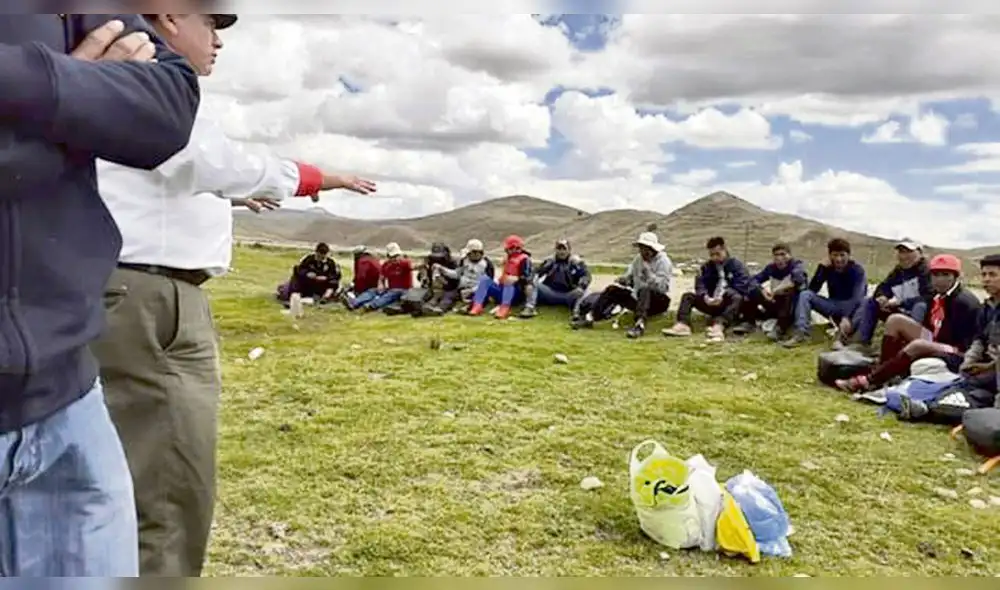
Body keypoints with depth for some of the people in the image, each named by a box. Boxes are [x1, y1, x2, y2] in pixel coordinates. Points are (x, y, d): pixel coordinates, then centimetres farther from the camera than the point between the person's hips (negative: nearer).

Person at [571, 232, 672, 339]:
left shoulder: (663, 261, -11)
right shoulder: (638, 259, 8)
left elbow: (662, 287, -23)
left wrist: (648, 272, -31)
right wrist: (623, 279, -9)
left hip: (659, 302, -6)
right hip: (639, 298, 6)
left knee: (644, 290, -38)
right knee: (613, 290, -9)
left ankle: (640, 324, -56)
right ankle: (590, 317, -18)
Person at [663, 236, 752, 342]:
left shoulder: (736, 265, -2)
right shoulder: (706, 267, 9)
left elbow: (743, 284, -15)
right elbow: (700, 284, -5)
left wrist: (723, 297, -28)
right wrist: (705, 297, -27)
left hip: (728, 304, -4)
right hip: (713, 303, 4)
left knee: (737, 298, -36)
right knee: (688, 296, -12)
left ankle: (719, 325, -62)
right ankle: (683, 325, -39)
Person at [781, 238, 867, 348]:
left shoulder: (857, 270, -14)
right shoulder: (828, 269, -2)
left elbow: (857, 297, -29)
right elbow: (812, 289, -12)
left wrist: (845, 317, -47)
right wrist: (822, 266, -19)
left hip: (851, 309, -3)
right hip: (834, 308, 4)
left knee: (863, 302, -36)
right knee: (805, 294, -17)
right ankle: (801, 333, -31)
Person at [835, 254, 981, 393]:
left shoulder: (964, 302, -17)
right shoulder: (936, 295, 9)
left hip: (958, 355, -9)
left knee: (917, 346, -37)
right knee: (896, 320, -2)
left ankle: (868, 381, -37)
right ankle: (882, 373, -15)